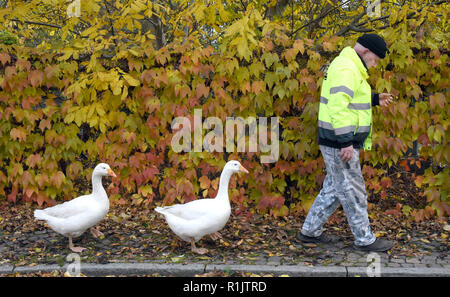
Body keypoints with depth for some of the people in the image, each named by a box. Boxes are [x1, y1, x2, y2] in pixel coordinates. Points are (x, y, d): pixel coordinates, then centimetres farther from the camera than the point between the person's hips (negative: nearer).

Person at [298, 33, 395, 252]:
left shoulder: (350, 67, 19)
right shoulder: (345, 68, -16)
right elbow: (339, 106, -25)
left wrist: (375, 99, 18)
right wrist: (346, 141, -27)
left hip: (340, 142, 11)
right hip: (340, 143, -11)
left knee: (333, 189, 16)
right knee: (353, 192, 1)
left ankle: (310, 231, 24)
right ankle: (364, 239, 15)